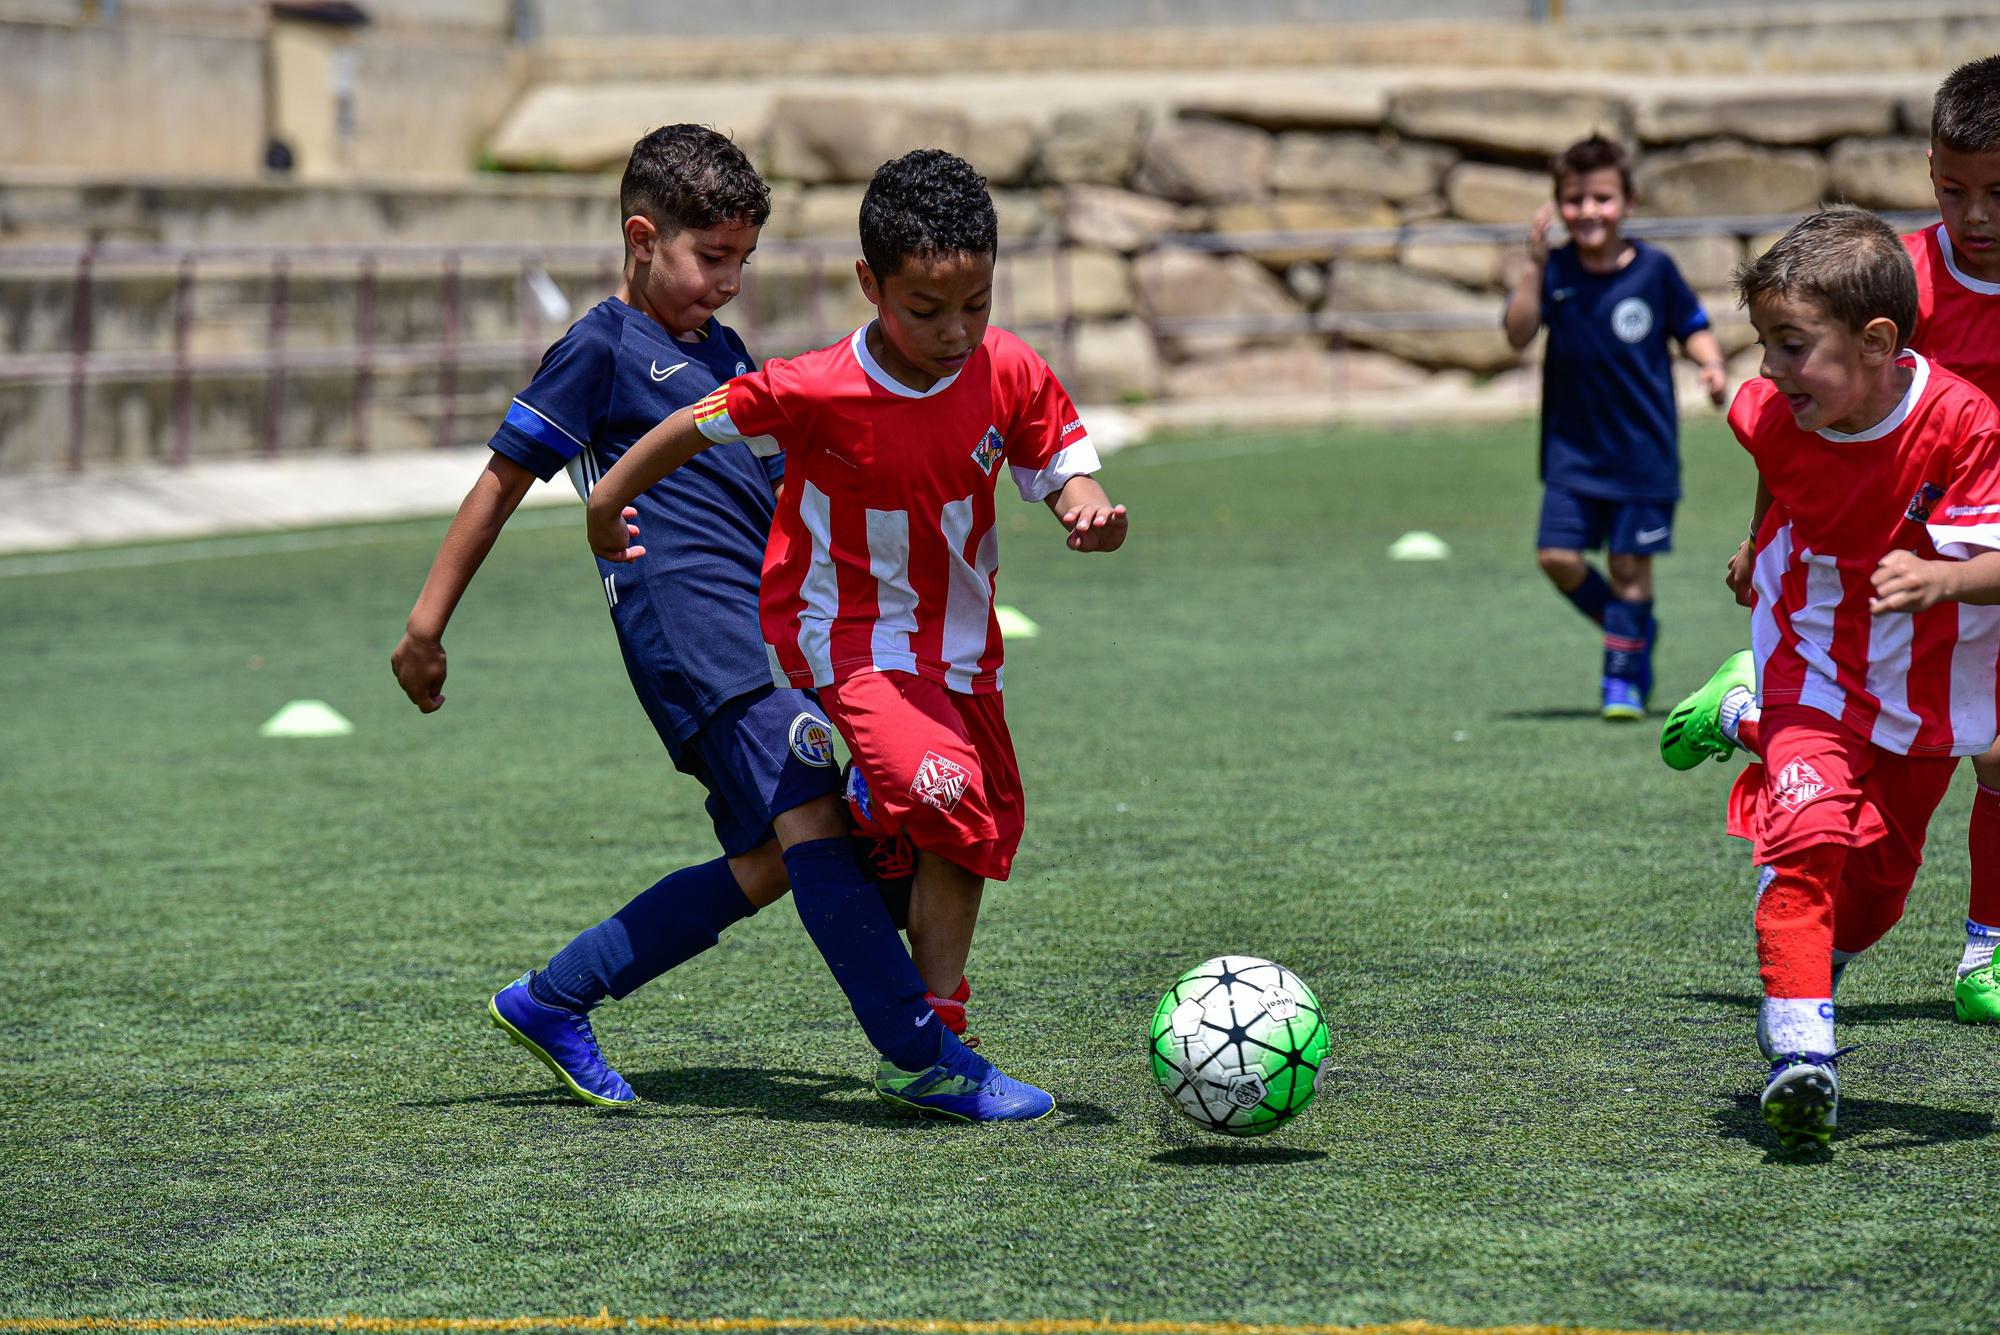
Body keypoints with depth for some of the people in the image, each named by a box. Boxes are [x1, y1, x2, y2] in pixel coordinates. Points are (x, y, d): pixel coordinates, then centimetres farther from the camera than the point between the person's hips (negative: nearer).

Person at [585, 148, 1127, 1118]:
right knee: (950, 802, -25)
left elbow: (1063, 471, -4)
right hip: (850, 641, -6)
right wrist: (609, 502, 1)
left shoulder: (1010, 375, -13)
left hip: (958, 639, 6)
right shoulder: (817, 393, -24)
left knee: (989, 825, 18)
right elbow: (699, 425, -10)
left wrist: (1089, 512, -27)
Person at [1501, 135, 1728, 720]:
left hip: (1643, 448, -1)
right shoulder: (1553, 270, -4)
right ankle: (1633, 627, 19)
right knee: (1557, 555, -7)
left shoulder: (1654, 269, -5)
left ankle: (1624, 677, 16)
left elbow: (1691, 328, 8)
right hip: (1573, 447, 1)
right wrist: (1534, 264, -25)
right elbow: (1519, 334, -17)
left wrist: (1710, 364, -13)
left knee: (1630, 564, 0)